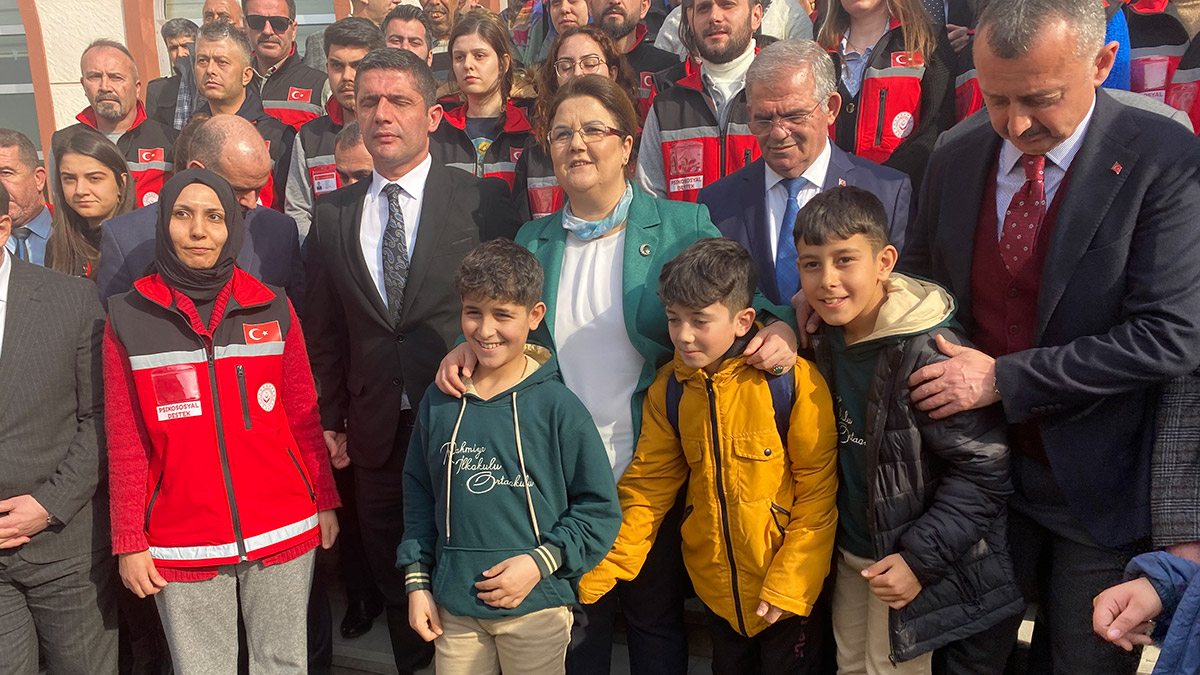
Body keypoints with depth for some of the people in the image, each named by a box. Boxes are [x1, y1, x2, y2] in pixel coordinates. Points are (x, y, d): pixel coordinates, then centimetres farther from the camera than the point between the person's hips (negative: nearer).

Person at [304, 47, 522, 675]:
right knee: (396, 585, 18)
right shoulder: (333, 213, 6)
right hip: (377, 433, 4)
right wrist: (329, 418, 8)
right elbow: (323, 329, 9)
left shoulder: (486, 200, -6)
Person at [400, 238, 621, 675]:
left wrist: (540, 562, -14)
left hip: (536, 609, -3)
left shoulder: (557, 406, -11)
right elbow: (419, 494, 10)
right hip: (452, 609, 3)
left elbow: (600, 508, -7)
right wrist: (416, 580, 7)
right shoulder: (439, 402, 1)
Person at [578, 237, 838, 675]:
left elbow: (817, 488, -13)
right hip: (714, 585, 4)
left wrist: (790, 584, -14)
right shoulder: (668, 390, -4)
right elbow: (648, 486, 0)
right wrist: (602, 570, -7)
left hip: (787, 588, -4)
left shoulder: (792, 380, -17)